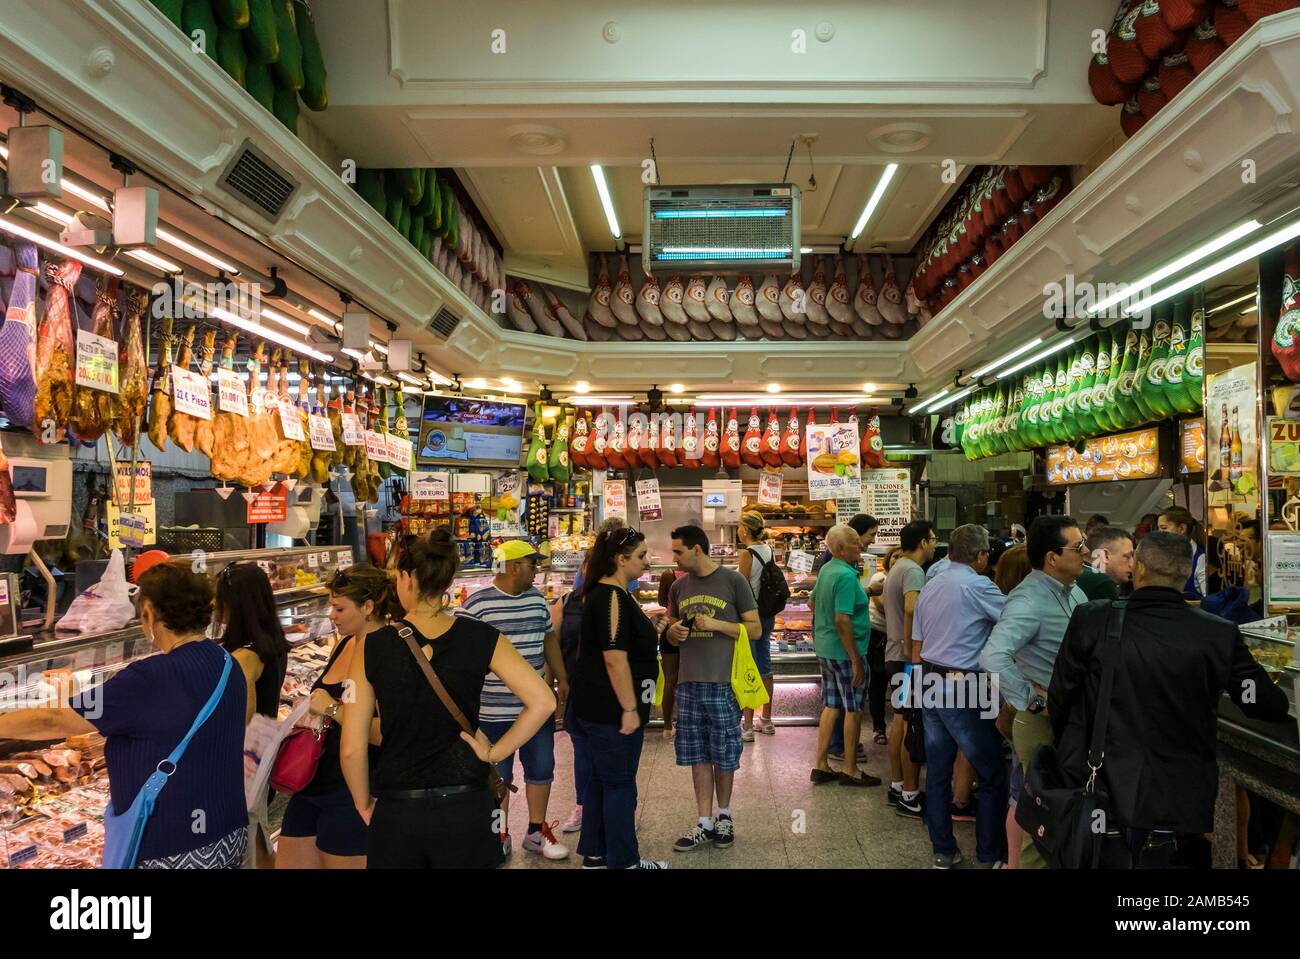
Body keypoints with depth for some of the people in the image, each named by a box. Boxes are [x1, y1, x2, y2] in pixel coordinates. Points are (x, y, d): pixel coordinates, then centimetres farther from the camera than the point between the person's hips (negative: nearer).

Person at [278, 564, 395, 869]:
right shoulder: (343, 645, 7)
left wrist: (333, 709, -23)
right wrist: (310, 713, 7)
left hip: (352, 795, -8)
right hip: (312, 785, 8)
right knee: (287, 864, 15)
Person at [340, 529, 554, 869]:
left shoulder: (372, 647, -10)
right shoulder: (481, 638, -8)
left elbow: (352, 748, -9)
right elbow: (543, 701, -13)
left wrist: (364, 805, 7)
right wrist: (497, 751, -4)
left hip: (397, 811, 0)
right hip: (467, 807, 1)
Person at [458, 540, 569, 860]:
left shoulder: (537, 599, 6)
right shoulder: (476, 604, -13)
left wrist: (561, 679, 17)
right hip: (494, 711, -5)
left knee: (541, 769, 14)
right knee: (497, 775, 10)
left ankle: (537, 831, 30)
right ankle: (500, 834, 27)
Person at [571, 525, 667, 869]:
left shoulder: (603, 593, 12)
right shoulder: (613, 598, -20)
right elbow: (615, 659, -25)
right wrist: (630, 709, -22)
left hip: (598, 707, 10)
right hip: (611, 708, -10)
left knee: (602, 779, 18)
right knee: (620, 784, 1)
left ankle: (594, 854, 28)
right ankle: (624, 862, 13)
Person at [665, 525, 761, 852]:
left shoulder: (733, 581, -3)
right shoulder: (679, 586, 11)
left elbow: (755, 629, -3)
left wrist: (716, 624, -15)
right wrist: (675, 632, -3)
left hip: (723, 683, -4)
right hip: (688, 684, 4)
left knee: (724, 757, 7)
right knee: (698, 756, 7)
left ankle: (724, 816, 27)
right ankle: (705, 824, 16)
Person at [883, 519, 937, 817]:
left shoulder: (897, 567, 15)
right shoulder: (913, 571, -17)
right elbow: (912, 608, -33)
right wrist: (913, 651, -27)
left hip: (895, 656, 10)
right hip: (909, 659, -10)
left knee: (900, 722, 15)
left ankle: (897, 787, 23)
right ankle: (909, 796, 1)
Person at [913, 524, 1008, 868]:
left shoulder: (930, 586, 11)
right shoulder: (977, 585, -13)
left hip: (930, 684, 8)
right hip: (963, 688, -7)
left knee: (938, 771, 12)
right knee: (992, 775, 6)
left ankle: (943, 852, 21)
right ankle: (989, 856, 12)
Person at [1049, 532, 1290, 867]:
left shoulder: (1091, 620, -11)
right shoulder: (1220, 634, -10)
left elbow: (1059, 698, -3)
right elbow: (1272, 707, 0)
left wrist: (1067, 754, 15)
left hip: (1099, 790, -1)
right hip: (1174, 799, 1)